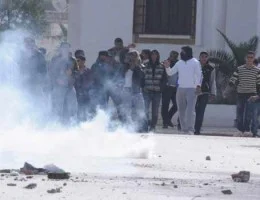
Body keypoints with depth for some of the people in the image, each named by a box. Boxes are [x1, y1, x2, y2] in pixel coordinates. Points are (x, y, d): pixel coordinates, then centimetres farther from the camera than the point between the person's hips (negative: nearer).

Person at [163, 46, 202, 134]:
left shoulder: (195, 62, 1)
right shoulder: (179, 63, 15)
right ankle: (184, 129, 10)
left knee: (190, 110, -16)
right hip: (180, 89, 6)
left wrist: (198, 86, -18)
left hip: (191, 89, -6)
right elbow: (170, 73, 16)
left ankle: (190, 129, -22)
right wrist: (167, 67, -4)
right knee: (181, 110, 5)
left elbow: (199, 75, -5)